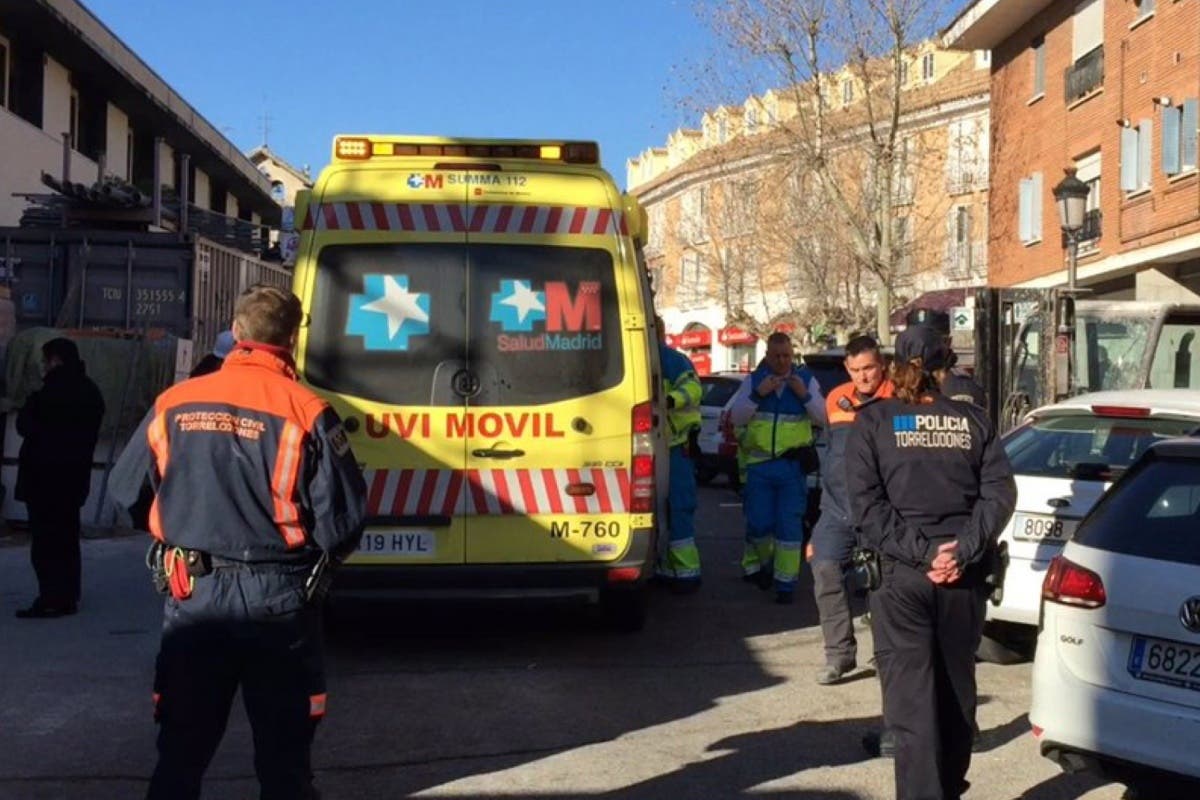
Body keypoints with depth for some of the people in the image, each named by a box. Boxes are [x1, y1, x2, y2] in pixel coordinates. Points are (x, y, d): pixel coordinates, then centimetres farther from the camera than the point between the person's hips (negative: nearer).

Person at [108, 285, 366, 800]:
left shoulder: (175, 403, -2)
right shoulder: (305, 411, -13)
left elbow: (124, 489, 9)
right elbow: (342, 522, -12)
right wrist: (316, 564, 10)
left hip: (192, 598, 3)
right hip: (276, 602, -3)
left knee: (181, 747, 17)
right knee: (282, 751, 12)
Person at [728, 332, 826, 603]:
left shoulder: (806, 380, 5)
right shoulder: (754, 380, 6)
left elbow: (823, 417, 2)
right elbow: (736, 417, -1)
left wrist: (805, 396, -14)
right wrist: (757, 394, -15)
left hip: (792, 464, -1)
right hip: (759, 463, 1)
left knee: (790, 526, -3)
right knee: (758, 524, 4)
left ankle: (786, 582, 4)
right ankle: (765, 562, 33)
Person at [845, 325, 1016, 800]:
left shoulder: (872, 423, 0)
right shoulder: (973, 421, 8)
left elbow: (866, 504, -10)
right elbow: (1000, 492, -1)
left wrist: (921, 553, -12)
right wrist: (964, 551, -8)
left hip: (901, 576, -3)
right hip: (964, 576, 4)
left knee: (912, 702, -3)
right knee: (957, 691, 17)